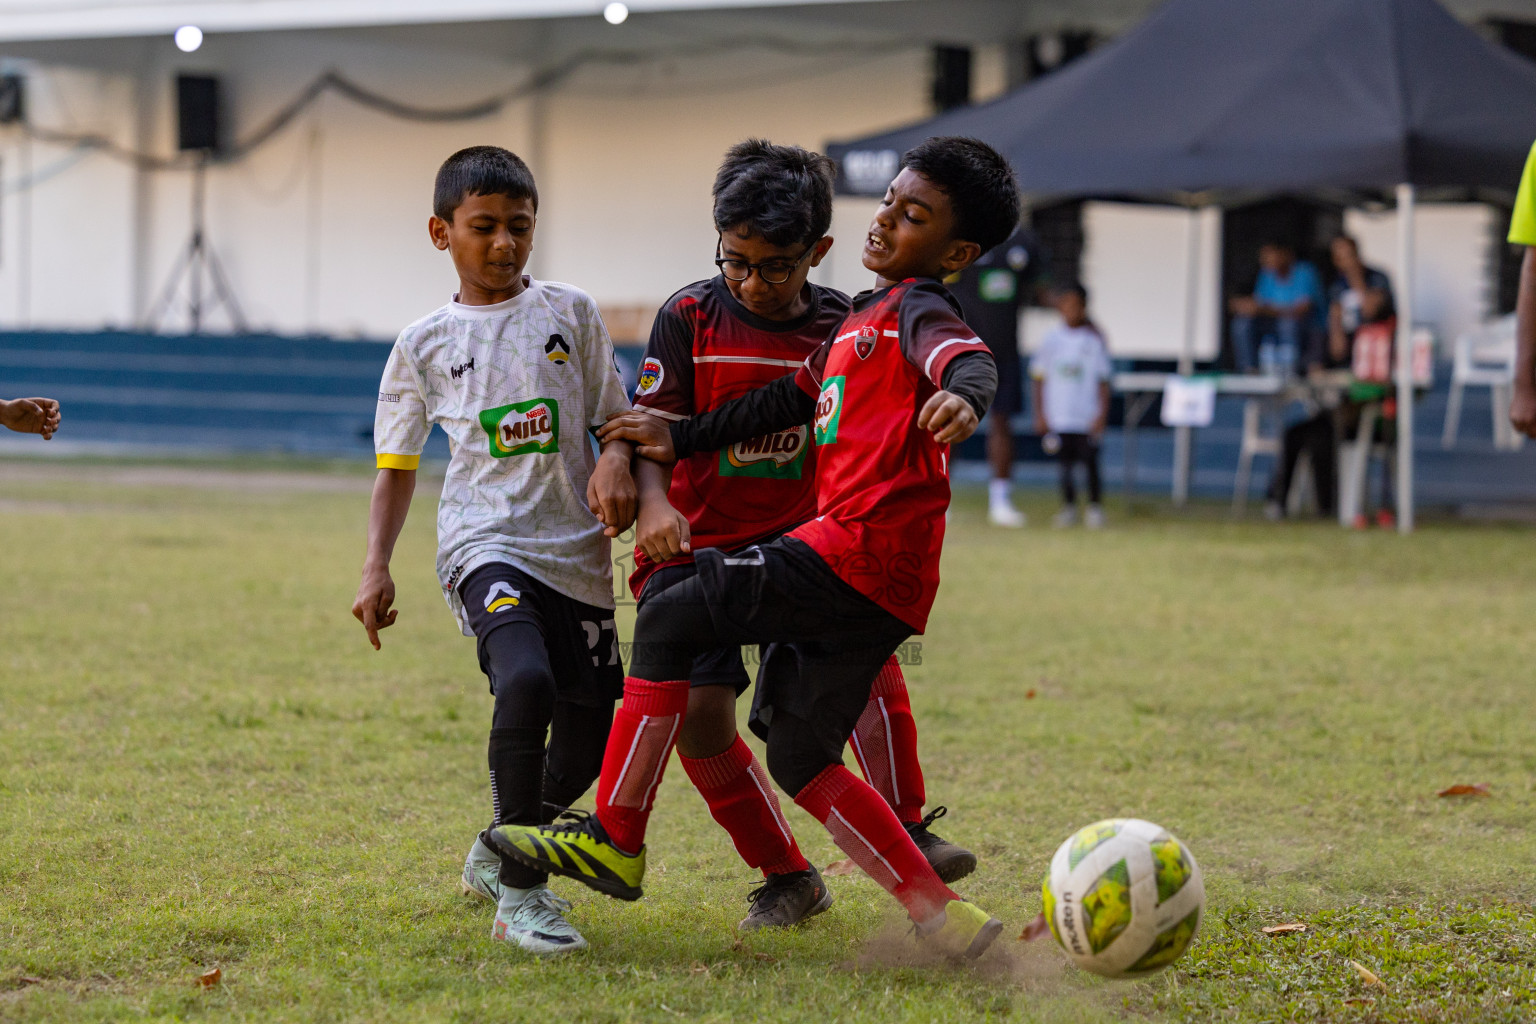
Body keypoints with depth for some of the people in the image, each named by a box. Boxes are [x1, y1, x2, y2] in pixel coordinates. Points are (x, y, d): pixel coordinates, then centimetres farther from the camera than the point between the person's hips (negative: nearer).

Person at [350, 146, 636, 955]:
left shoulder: (570, 312, 10)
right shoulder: (425, 344, 8)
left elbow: (615, 416, 13)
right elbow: (397, 465, 13)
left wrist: (615, 461, -11)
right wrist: (376, 568, 1)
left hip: (576, 552, 3)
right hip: (484, 544, -3)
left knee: (587, 743, 5)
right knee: (525, 682, -30)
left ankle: (498, 853, 36)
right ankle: (519, 896, -21)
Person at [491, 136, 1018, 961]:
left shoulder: (918, 308, -5)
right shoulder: (860, 319, 24)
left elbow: (968, 358, -26)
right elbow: (790, 400, 32)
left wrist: (963, 397, -49)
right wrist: (681, 441, 33)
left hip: (856, 553, -10)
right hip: (876, 583, 10)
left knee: (671, 620, -5)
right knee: (800, 759, 12)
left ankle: (615, 839, -1)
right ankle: (942, 919, 8)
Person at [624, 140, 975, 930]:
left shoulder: (841, 327, 1)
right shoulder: (691, 317, -3)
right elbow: (653, 429, -5)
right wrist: (653, 502, -27)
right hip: (697, 547, 0)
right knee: (697, 712, -14)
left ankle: (905, 834, -19)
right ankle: (786, 878, 2)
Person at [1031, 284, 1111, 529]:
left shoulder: (1094, 341, 2)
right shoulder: (1051, 340, 5)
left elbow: (1103, 380, 4)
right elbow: (1039, 378, 9)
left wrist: (1101, 415, -3)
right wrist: (1040, 414, 4)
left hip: (1088, 416, -1)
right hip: (1059, 415, 1)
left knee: (1090, 462, -4)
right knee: (1065, 463, 1)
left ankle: (1095, 507, 7)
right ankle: (1068, 507, 13)